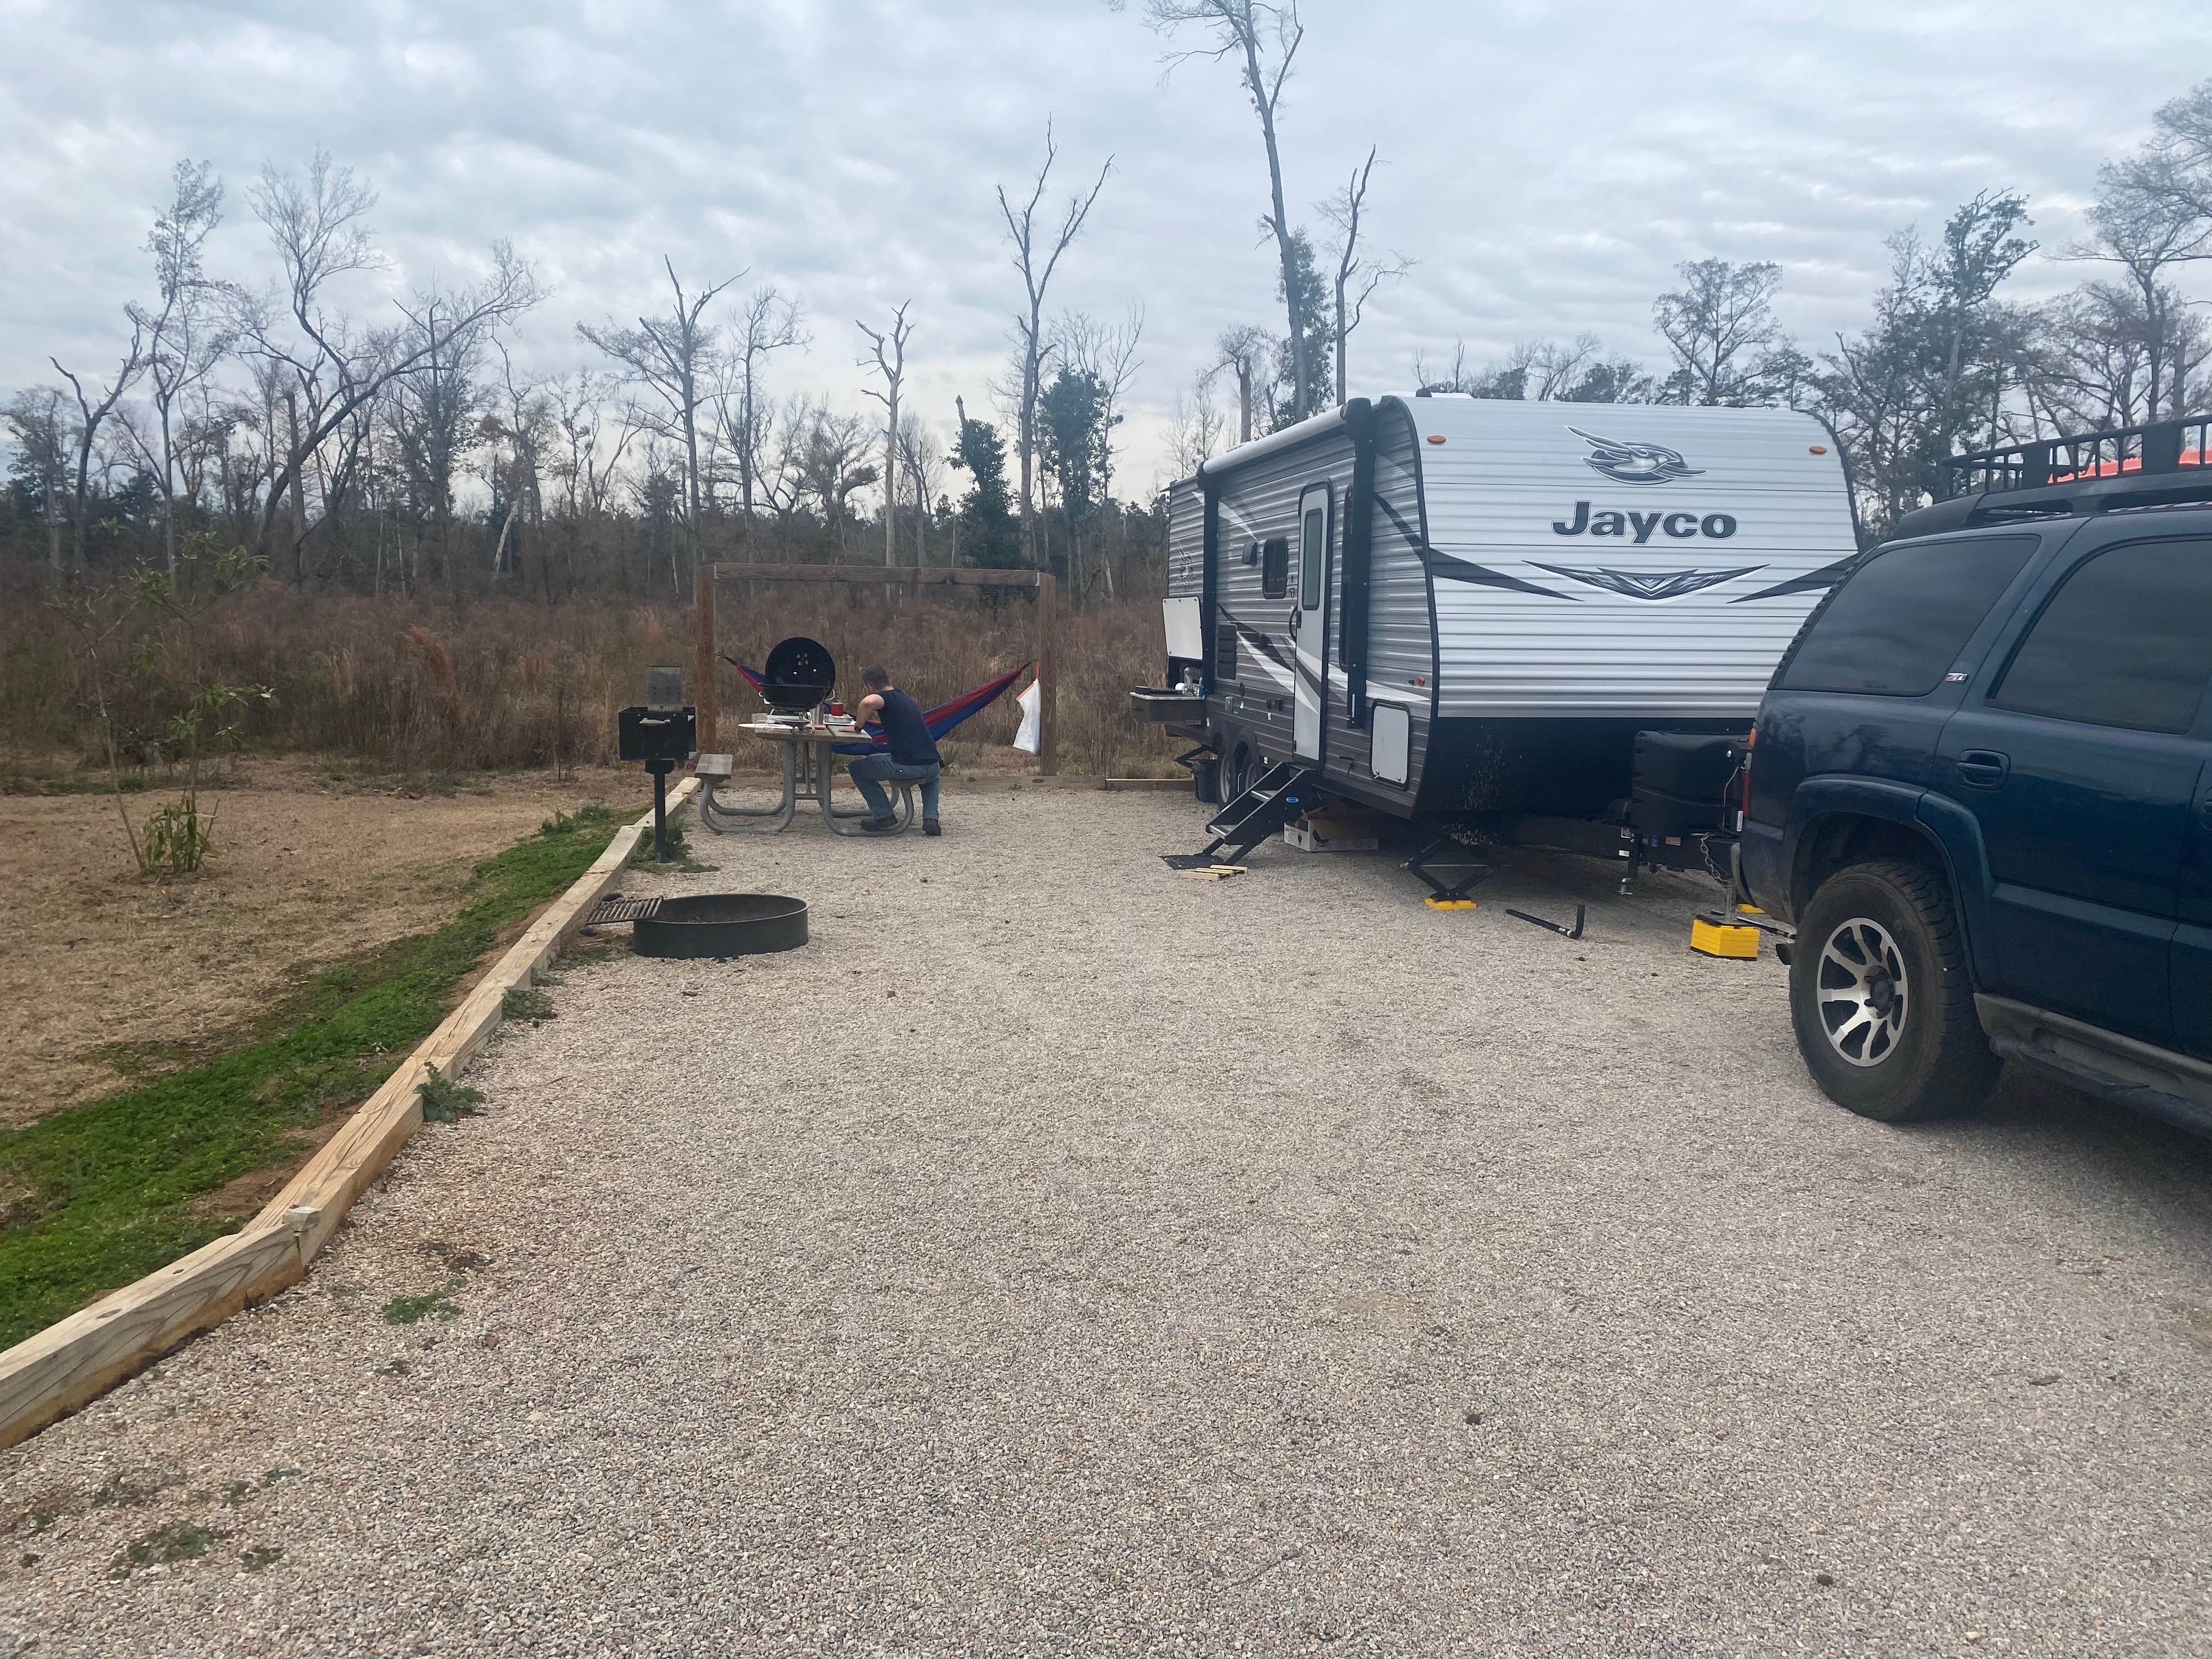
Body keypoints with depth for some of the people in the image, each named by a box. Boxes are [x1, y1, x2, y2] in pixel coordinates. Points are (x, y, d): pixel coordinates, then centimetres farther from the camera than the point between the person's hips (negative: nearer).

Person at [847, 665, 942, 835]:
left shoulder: (885, 697, 0)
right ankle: (931, 819, 17)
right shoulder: (908, 700, 25)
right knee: (931, 779, 43)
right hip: (932, 766, 6)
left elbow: (868, 702, -25)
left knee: (857, 767, 17)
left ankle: (884, 816, 11)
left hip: (905, 766, -6)